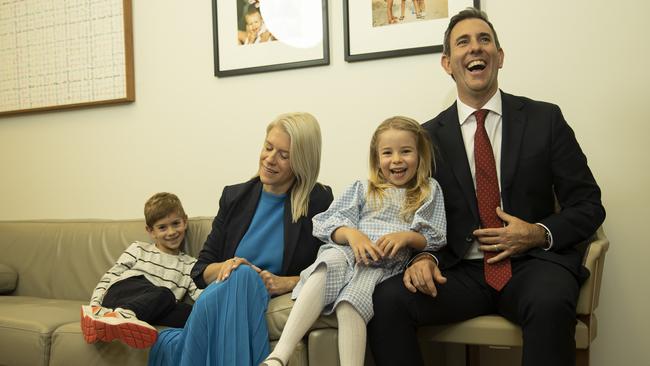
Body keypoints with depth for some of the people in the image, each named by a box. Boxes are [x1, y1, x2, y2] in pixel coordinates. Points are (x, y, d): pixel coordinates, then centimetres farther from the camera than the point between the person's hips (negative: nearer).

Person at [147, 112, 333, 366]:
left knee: (244, 276, -35)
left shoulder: (319, 202, 1)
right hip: (219, 297, 3)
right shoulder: (234, 196, 12)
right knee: (241, 274, -33)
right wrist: (225, 267, -10)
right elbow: (201, 271, 12)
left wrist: (286, 283, -14)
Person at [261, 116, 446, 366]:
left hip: (387, 263, -1)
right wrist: (351, 233, -12)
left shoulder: (429, 191, 20)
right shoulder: (362, 189, 22)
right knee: (327, 265, -36)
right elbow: (326, 223, 10)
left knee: (352, 300, -34)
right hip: (348, 250, 1)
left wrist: (406, 236, -9)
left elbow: (436, 239, 11)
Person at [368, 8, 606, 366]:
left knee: (550, 304, -36)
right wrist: (423, 256, -12)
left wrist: (540, 234, -11)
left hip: (533, 263, -1)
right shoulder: (429, 135, 8)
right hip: (461, 271, 2)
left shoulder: (545, 119, 5)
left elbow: (588, 205, 7)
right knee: (387, 300, -26)